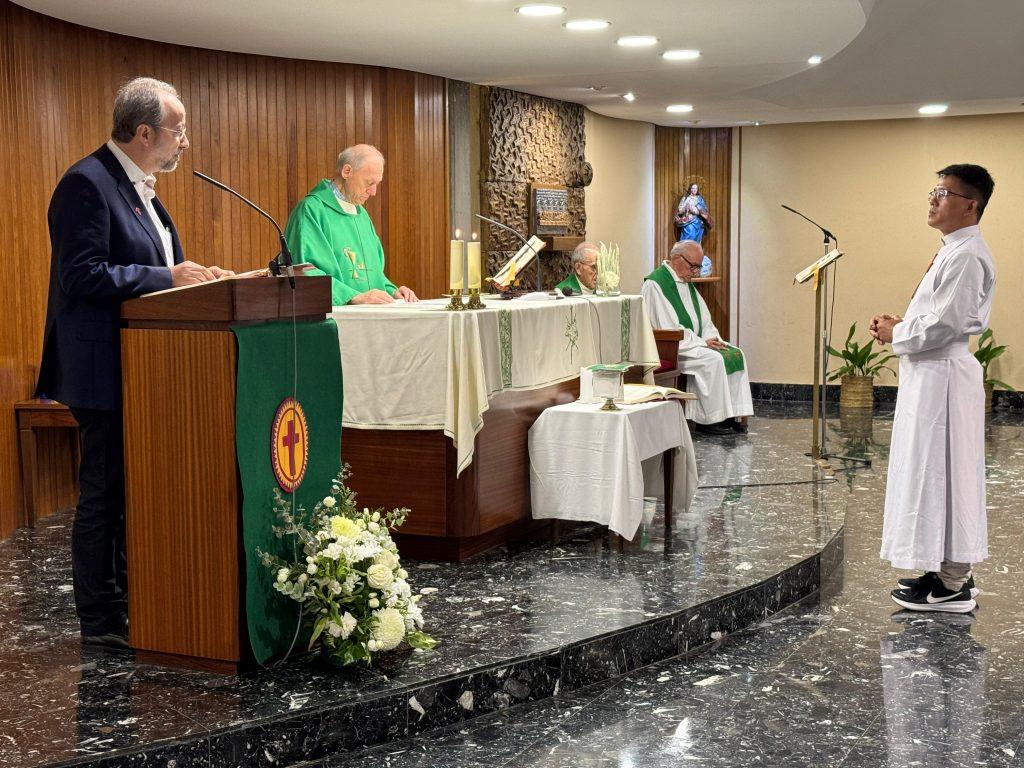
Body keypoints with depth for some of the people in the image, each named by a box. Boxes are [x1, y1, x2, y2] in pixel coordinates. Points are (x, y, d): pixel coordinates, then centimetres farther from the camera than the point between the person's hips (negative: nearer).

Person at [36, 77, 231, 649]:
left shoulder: (141, 188, 14)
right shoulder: (87, 184, -16)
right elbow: (84, 276, -24)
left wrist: (195, 276, 4)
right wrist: (168, 277, -21)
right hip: (105, 370, -10)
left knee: (136, 490, 16)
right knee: (104, 494, -1)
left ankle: (132, 600, 28)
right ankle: (100, 620, 10)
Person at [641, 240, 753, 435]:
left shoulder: (686, 283, 16)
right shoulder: (655, 284, -14)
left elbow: (704, 318, 18)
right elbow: (667, 328, -20)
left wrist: (712, 338, -3)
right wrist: (702, 342, -18)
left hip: (694, 343, 9)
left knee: (735, 354, -5)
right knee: (713, 360, -27)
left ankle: (731, 414, -8)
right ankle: (708, 420, -20)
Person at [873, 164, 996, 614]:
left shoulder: (966, 256, -17)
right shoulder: (954, 251, 16)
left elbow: (944, 324, -23)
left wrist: (897, 335, -9)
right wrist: (902, 326, 8)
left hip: (942, 378, -11)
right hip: (931, 375, 11)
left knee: (939, 474, -5)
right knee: (939, 475, 14)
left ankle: (952, 586, 2)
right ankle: (950, 572, 23)